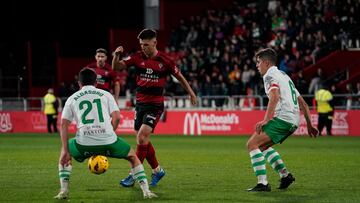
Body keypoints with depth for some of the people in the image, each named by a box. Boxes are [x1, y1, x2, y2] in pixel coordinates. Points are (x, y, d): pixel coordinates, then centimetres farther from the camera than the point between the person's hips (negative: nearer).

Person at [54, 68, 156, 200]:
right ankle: (146, 191, 13)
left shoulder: (72, 98, 18)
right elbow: (116, 117, 5)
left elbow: (64, 124, 9)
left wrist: (65, 150, 8)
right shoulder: (105, 95, 17)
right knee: (133, 157, 26)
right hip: (108, 140, 0)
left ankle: (64, 191, 19)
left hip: (84, 144, 0)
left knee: (64, 155, 32)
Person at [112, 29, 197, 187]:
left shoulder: (164, 61, -8)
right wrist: (116, 55, -25)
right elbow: (116, 67, -5)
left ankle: (134, 174, -13)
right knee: (143, 140, 9)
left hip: (155, 104, -5)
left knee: (142, 136, -18)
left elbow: (179, 77, 6)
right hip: (140, 103, 5)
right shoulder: (138, 57, 0)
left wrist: (191, 93, 13)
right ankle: (157, 170, 27)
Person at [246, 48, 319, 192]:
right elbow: (303, 104, 28)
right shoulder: (284, 76, 29)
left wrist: (266, 120, -27)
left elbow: (274, 97, -21)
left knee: (252, 144, -10)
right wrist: (309, 126, 31)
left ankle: (262, 183, -19)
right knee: (263, 146, 23)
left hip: (282, 118, -9)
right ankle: (285, 175, 15)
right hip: (293, 121, 9)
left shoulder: (270, 75, 0)